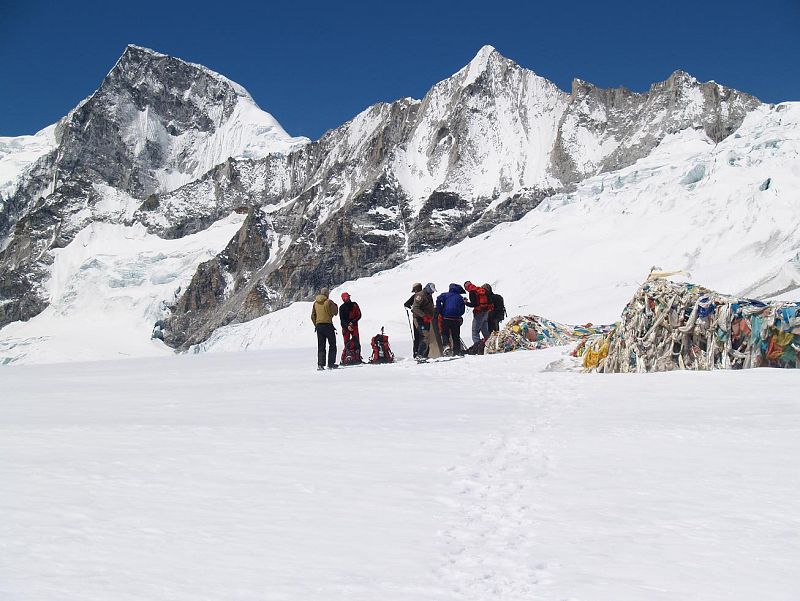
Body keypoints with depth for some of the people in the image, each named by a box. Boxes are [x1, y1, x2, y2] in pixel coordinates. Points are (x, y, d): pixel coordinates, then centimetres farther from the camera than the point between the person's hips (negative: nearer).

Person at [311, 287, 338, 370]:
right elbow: (335, 312, -3)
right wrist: (336, 306, 16)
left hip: (318, 325, 5)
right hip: (328, 325, -5)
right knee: (332, 345, 6)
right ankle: (331, 364, 1)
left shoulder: (315, 303, 8)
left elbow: (312, 316, 10)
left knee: (321, 346, 9)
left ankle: (320, 364, 0)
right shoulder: (329, 302, -9)